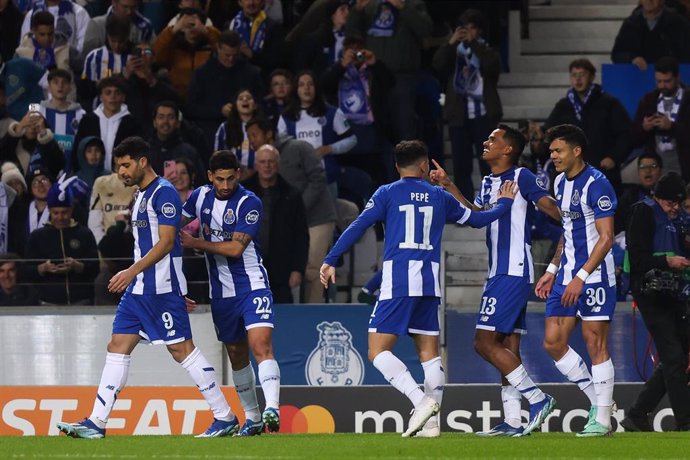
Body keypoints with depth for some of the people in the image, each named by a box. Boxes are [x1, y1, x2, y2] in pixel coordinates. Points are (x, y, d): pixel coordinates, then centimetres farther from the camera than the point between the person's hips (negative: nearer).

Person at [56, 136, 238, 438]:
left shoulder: (163, 192, -11)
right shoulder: (141, 196, 19)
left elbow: (166, 242, -18)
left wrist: (132, 271, -21)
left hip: (162, 288, -10)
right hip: (139, 289, 10)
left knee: (181, 349, -8)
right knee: (118, 348, 5)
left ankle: (225, 418, -2)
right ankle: (96, 424, 5)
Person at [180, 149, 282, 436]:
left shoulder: (249, 203, -13)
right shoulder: (201, 196, 4)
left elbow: (236, 248, -18)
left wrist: (195, 243, -12)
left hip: (251, 285, -6)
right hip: (221, 291, 6)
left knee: (261, 345, -22)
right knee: (237, 356, 12)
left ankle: (272, 409, -34)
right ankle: (251, 418, 23)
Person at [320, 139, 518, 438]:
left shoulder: (387, 194, 3)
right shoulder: (440, 197, 13)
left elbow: (357, 227, -5)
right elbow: (476, 220, 25)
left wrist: (330, 261, -1)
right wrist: (504, 203, 43)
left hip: (397, 284, -4)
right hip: (430, 284, 5)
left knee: (378, 351, -5)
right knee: (429, 352, 10)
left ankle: (421, 401, -22)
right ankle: (431, 421, 2)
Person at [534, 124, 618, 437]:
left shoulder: (596, 183, -14)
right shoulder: (560, 182, 13)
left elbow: (606, 238, -17)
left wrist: (580, 277, -21)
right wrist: (552, 271, 18)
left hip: (594, 275, -9)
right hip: (567, 275, 9)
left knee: (595, 343, -6)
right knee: (553, 343, 4)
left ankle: (602, 419, 0)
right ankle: (597, 400, 16)